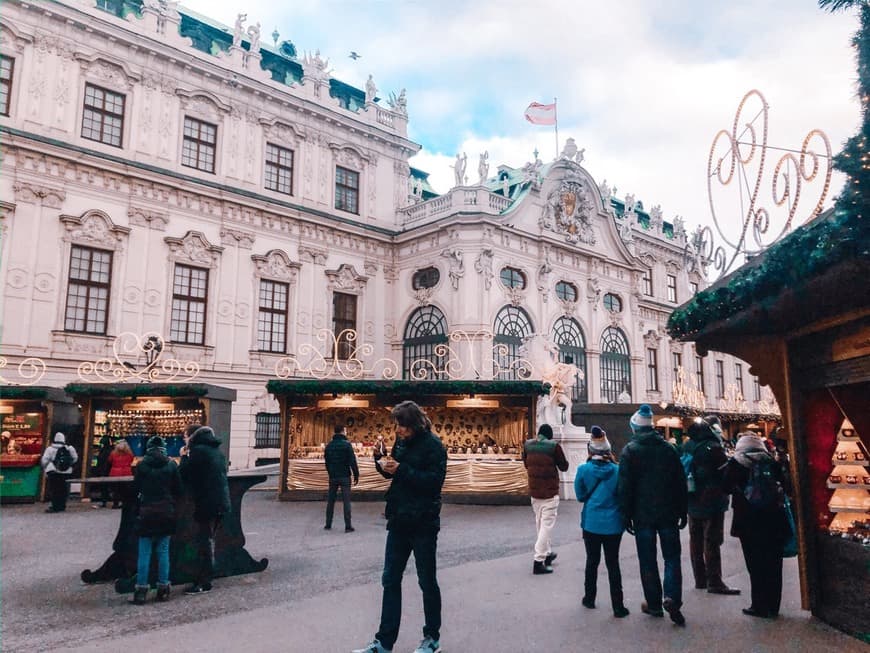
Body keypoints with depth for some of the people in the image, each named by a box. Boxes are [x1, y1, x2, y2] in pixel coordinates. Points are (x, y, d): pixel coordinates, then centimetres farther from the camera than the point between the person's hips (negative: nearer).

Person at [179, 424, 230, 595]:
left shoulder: (198, 450, -12)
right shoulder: (216, 450, 15)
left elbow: (183, 474, -10)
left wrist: (184, 456, 4)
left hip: (207, 504, -8)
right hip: (221, 502, 8)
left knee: (204, 542, -1)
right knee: (208, 541, 17)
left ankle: (204, 583, 4)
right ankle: (204, 577, 24)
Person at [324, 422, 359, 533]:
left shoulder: (329, 446, 6)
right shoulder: (347, 444, -10)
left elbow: (326, 462, 13)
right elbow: (352, 461, -12)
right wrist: (356, 475, -4)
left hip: (333, 477, 5)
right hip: (345, 477, -5)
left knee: (331, 500, 14)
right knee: (346, 501, -2)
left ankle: (328, 524, 18)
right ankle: (348, 526, -3)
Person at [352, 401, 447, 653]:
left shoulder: (433, 445, -14)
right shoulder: (401, 442, 8)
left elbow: (434, 480, -22)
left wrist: (401, 469, -25)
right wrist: (383, 464, -4)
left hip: (423, 523, -7)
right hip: (399, 520, 7)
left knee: (427, 581, 8)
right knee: (390, 580, 10)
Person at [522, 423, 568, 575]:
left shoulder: (527, 445, 2)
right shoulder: (554, 446, -13)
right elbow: (564, 467, -3)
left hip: (534, 491, 5)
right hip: (550, 492, -5)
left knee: (540, 524, 19)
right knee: (546, 525, -2)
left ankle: (547, 553, 31)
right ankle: (539, 561, -5)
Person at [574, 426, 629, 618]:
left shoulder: (584, 469, -9)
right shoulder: (617, 470, -8)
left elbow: (580, 495, 0)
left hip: (591, 523, 0)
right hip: (613, 524, 0)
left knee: (592, 561, 17)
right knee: (613, 564, 8)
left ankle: (589, 598, 28)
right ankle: (618, 606, 8)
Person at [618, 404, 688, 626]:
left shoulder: (630, 451, -6)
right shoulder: (668, 449, 4)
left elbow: (625, 486, -9)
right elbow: (681, 482, 6)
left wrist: (626, 514, -3)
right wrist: (683, 511, 12)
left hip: (643, 514, -2)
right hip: (668, 513, 2)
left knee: (648, 560, 8)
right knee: (672, 557, 8)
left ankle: (654, 604, 13)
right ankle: (672, 597, -9)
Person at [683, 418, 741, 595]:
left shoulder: (687, 447, 3)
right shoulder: (712, 448, -17)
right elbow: (726, 472, -10)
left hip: (693, 502, 6)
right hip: (711, 502, -6)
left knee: (696, 540, 12)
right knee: (712, 542, -2)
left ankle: (700, 579, 20)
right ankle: (714, 581, -1)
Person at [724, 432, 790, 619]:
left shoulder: (736, 463, -5)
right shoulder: (771, 461, 3)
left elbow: (728, 486, -2)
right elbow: (782, 486, 7)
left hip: (748, 521, -3)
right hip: (773, 519, 3)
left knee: (755, 564, 5)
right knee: (773, 564, 11)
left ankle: (760, 606, 9)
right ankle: (773, 606, 20)